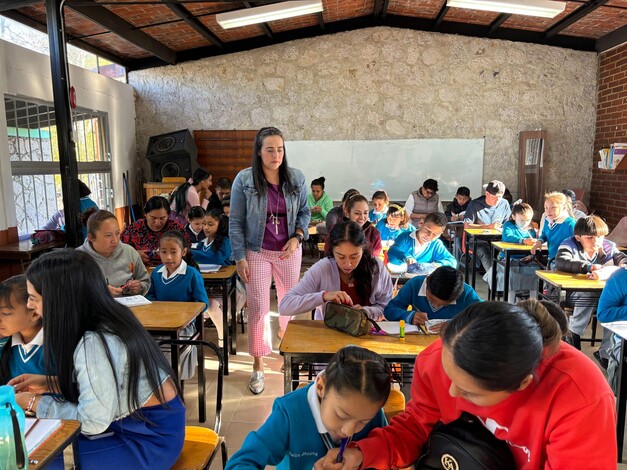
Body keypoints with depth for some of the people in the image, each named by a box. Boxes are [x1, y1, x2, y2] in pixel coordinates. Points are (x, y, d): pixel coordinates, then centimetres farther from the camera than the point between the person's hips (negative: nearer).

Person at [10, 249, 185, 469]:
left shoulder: (94, 344, -29)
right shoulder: (107, 319, -2)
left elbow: (92, 422, -22)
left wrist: (33, 402, -10)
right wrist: (49, 383, 6)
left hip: (150, 440, -8)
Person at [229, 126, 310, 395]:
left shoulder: (296, 178, -2)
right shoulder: (244, 180, -9)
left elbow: (304, 212, 8)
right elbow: (236, 222, -5)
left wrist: (297, 237, -8)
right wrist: (240, 257, -9)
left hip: (289, 251, 3)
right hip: (257, 252, -2)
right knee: (258, 309, -1)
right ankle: (258, 367, 14)